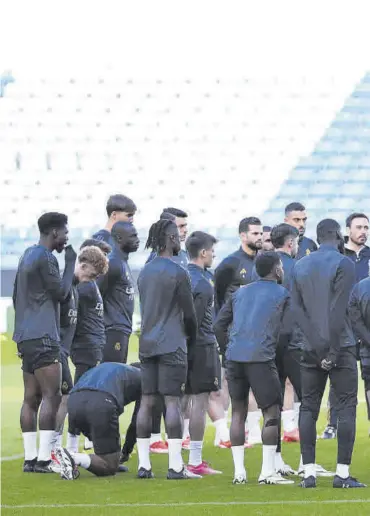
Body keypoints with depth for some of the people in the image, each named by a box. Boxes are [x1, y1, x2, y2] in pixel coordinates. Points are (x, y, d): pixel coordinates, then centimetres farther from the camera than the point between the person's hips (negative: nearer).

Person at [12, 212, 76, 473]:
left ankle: (30, 458, 5)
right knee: (51, 396, -11)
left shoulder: (28, 255, 18)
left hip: (25, 337, 10)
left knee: (31, 398, 7)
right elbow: (61, 292, -10)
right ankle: (43, 459, -16)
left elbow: (16, 297, 23)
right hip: (42, 336, -10)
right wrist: (70, 263, -1)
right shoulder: (45, 258, -11)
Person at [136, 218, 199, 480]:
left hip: (147, 345, 7)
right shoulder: (178, 273, -8)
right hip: (172, 345, -7)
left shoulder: (145, 272, 14)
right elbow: (189, 314, -6)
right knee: (173, 401, -7)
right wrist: (191, 339, 12)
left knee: (147, 401, 5)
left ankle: (144, 464, 5)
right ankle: (175, 465, -9)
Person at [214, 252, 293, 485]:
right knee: (272, 413, 0)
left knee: (238, 412, 11)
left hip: (234, 358, 5)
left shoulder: (241, 293, 20)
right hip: (261, 358, -5)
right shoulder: (282, 294, 6)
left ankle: (239, 471, 9)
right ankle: (268, 471, -5)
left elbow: (219, 325, 16)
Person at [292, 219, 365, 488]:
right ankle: (343, 473, -6)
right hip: (340, 345, -5)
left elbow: (297, 309, 4)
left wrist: (318, 346, -2)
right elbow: (339, 311, -14)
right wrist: (334, 351, -11)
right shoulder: (343, 264, -7)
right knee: (346, 407, -1)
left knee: (308, 408, 7)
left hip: (312, 348, 5)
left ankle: (309, 473, 3)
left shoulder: (300, 266, 11)